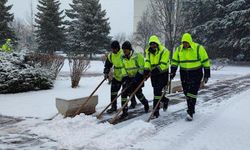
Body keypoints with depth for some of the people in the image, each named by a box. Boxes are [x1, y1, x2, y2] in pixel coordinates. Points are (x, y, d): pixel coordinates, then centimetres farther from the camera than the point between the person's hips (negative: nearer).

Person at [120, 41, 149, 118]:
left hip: (137, 77, -5)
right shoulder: (123, 58, 2)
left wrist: (138, 77, -20)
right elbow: (124, 68, 6)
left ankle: (146, 104, 34)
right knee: (124, 93, -7)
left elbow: (142, 67, -14)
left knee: (138, 93, 1)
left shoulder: (137, 56, -14)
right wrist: (125, 77, -7)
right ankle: (124, 111, 1)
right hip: (128, 78, 5)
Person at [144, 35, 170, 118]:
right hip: (153, 74, 6)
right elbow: (147, 62, -3)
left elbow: (163, 64, -20)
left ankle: (156, 111, -4)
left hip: (163, 74, -6)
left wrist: (156, 70, -32)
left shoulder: (164, 51, -13)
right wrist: (146, 70, -21)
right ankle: (165, 100, 43)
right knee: (157, 91, 13)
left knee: (157, 92, -11)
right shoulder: (149, 52, 6)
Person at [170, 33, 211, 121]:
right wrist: (173, 72, -1)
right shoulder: (179, 49, 1)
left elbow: (205, 61, -4)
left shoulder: (198, 48, -9)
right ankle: (191, 109, 27)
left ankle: (190, 113, -9)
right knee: (187, 93, 9)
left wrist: (206, 75, -3)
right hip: (184, 74, 4)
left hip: (196, 74, -4)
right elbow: (174, 62, 9)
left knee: (192, 93, -12)